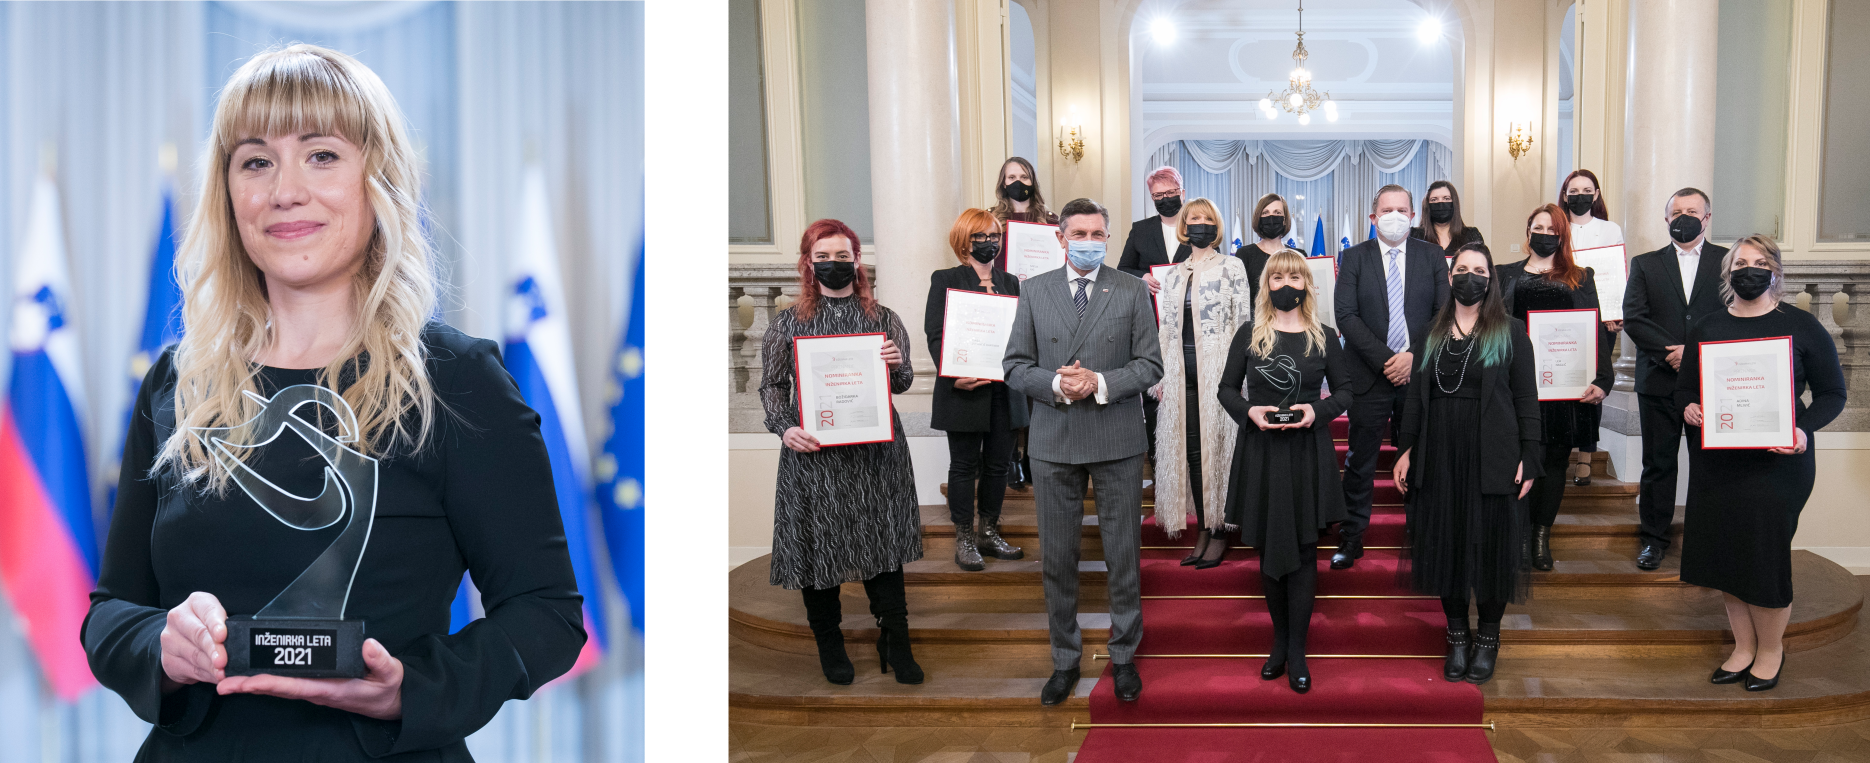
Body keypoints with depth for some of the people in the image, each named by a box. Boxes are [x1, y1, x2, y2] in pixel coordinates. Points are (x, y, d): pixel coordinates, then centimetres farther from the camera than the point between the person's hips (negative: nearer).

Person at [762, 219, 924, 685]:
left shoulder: (884, 320, 7)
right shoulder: (788, 324, 4)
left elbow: (902, 384, 10)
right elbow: (772, 385, 7)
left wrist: (895, 367, -13)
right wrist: (784, 428, -10)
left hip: (875, 452, 1)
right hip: (812, 451, 0)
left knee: (884, 541, 3)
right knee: (817, 544, 5)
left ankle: (895, 643, 17)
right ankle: (829, 643, 24)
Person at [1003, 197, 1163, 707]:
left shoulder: (1132, 292, 2)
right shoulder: (1034, 291, 5)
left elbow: (1150, 364, -1)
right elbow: (1015, 366, 3)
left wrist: (1100, 383, -17)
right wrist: (1055, 384, -16)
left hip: (1117, 440, -1)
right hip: (1054, 441, 1)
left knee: (1123, 555, 7)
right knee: (1057, 558, 8)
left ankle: (1123, 656, 23)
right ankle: (1065, 660, 22)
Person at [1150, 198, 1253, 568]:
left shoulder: (1232, 267, 2)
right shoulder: (1173, 274, 15)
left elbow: (1243, 320, -2)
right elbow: (1166, 327, 15)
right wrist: (1160, 375, 9)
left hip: (1219, 369, -4)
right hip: (1183, 373, 5)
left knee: (1218, 446, -4)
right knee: (1191, 450, 4)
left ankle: (1219, 531, 4)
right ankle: (1202, 531, 11)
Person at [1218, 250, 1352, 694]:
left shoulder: (1324, 338, 3)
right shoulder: (1249, 336, 3)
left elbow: (1345, 390, 7)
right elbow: (1227, 388, 7)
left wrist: (1317, 410, -12)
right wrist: (1249, 411, -13)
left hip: (1307, 453, -1)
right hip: (1260, 451, 1)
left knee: (1302, 550, 0)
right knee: (1268, 548, 7)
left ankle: (1296, 650, 7)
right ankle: (1280, 641, 20)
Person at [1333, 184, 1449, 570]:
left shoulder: (1432, 256, 8)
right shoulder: (1354, 258, 4)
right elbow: (1346, 316, -6)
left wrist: (1414, 356, -12)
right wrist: (1386, 359, -14)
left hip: (1420, 374, 1)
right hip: (1370, 377, -1)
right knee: (1360, 462, 3)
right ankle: (1351, 537, 11)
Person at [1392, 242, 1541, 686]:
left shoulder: (1510, 332, 1)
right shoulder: (1432, 334, 11)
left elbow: (1526, 398, -2)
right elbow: (1416, 395, 12)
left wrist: (1528, 457, -8)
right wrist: (1406, 449, 5)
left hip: (1492, 457, -3)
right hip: (1440, 457, 3)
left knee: (1491, 544, 3)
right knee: (1445, 542, 6)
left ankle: (1488, 640, 17)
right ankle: (1457, 637, 18)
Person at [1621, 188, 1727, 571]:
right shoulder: (1645, 264, 9)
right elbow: (1633, 319, -1)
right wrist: (1670, 352, -13)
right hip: (1659, 380, 1)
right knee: (1658, 463, 5)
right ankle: (1654, 538, 15)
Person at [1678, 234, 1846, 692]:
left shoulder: (1801, 327, -1)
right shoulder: (1706, 328, 9)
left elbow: (1832, 393, 1)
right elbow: (1684, 387, 14)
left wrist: (1804, 430, -17)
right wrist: (1688, 409, -10)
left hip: (1776, 461, -3)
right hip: (1716, 460, 4)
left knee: (1764, 551, 0)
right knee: (1725, 549, 7)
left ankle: (1771, 651, 20)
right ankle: (1744, 647, 23)